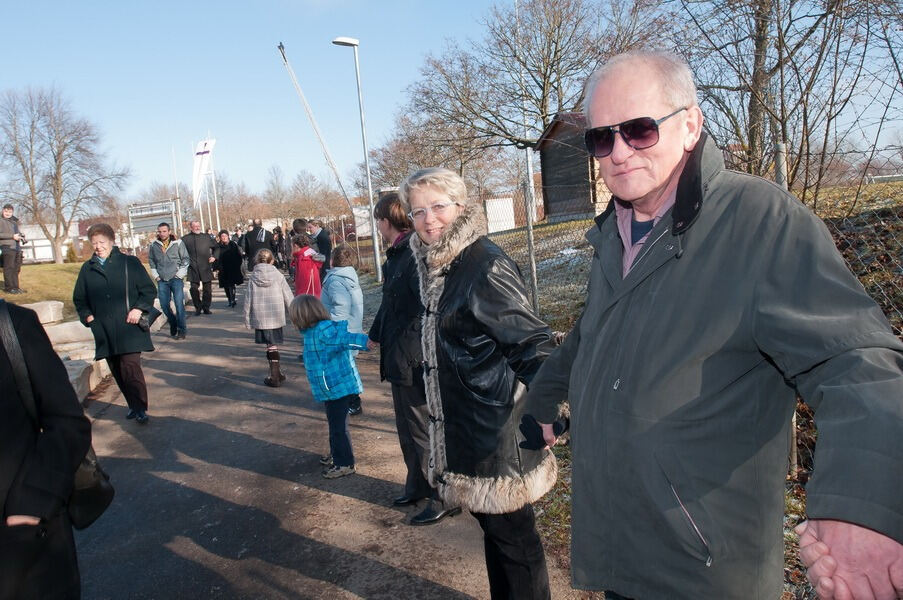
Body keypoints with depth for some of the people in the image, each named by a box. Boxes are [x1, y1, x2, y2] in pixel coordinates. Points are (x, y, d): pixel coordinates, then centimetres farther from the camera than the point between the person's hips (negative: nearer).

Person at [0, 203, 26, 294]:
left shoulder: (14, 222, 23)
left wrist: (21, 237, 9)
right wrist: (12, 236, -16)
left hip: (17, 248, 7)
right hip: (7, 248, -7)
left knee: (16, 269, 7)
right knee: (8, 268, -6)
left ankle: (15, 287, 12)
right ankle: (9, 287, -3)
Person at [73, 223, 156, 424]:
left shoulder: (130, 263, 2)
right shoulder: (87, 269, 12)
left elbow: (149, 290, 4)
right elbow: (79, 298, 22)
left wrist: (139, 309, -10)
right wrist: (87, 316, 6)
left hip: (129, 327, -4)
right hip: (103, 330, 4)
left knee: (131, 367, -13)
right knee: (117, 370, 9)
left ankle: (140, 408, -4)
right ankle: (134, 405, 23)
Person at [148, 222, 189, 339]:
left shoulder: (178, 243, -1)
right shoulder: (153, 245, 6)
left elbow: (186, 260, 2)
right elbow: (151, 261, 17)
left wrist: (180, 274, -4)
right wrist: (156, 276, 8)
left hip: (176, 278, -3)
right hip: (162, 280, 3)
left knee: (179, 304, -10)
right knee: (164, 305, 4)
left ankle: (181, 330, -3)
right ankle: (173, 324, 27)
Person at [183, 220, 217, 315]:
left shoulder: (206, 237, 9)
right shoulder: (185, 239, 3)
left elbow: (216, 247, 18)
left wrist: (214, 257, 5)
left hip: (206, 267, 2)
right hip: (193, 269, -2)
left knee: (208, 289, 3)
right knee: (194, 288, -4)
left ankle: (206, 308, 16)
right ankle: (198, 307, 13)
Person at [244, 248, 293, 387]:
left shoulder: (252, 277, 0)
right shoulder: (278, 275, -2)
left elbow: (248, 299, 1)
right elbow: (288, 296, 0)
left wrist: (247, 319, 8)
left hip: (260, 318, 1)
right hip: (276, 316, 0)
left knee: (271, 346, 7)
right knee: (273, 345, 8)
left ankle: (275, 376, 11)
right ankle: (275, 374, 13)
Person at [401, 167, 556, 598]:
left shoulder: (486, 266, -19)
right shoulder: (432, 264, 6)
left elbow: (530, 342, -20)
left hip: (497, 431, -8)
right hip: (460, 425, 8)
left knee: (513, 537, 8)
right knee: (492, 527, 24)